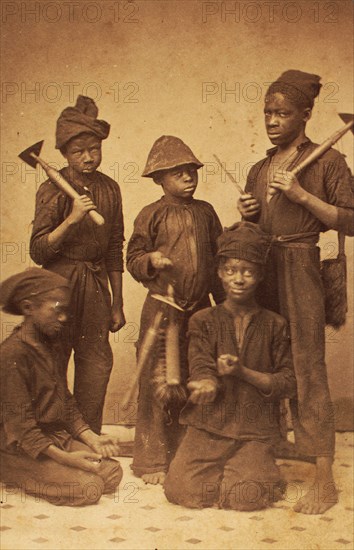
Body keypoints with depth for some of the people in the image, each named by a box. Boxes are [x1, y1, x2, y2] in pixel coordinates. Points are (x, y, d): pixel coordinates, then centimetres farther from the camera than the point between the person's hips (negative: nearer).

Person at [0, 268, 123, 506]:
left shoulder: (49, 346, 12)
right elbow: (20, 423, -20)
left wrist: (91, 438, -1)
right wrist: (64, 458, -25)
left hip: (59, 438, 9)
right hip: (22, 449, -9)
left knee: (112, 473, -7)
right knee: (88, 487, -22)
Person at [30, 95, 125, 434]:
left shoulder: (109, 188, 5)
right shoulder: (53, 190, -9)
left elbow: (115, 250, 11)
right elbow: (38, 252, -13)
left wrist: (117, 303, 13)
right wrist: (71, 219, -25)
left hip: (96, 282, 4)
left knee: (98, 362, 5)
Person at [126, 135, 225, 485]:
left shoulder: (205, 212, 9)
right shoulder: (152, 215, -2)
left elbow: (218, 258, 14)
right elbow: (133, 258, -1)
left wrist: (223, 302, 13)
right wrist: (151, 260, -22)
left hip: (200, 309, 4)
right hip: (162, 308, -4)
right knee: (158, 384, -2)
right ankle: (152, 460, 10)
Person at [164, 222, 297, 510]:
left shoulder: (275, 325, 4)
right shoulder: (204, 321, 3)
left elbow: (289, 382, 0)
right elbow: (201, 369, -9)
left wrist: (243, 372, -14)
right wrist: (206, 384, -35)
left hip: (255, 431, 0)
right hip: (209, 426, 1)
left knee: (247, 496, -22)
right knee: (184, 490, -19)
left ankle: (258, 466, 14)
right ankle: (219, 468, 15)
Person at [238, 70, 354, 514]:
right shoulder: (259, 170, 16)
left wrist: (302, 195, -16)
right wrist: (246, 214, 2)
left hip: (300, 269, -6)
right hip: (260, 269, 6)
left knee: (306, 368, -7)